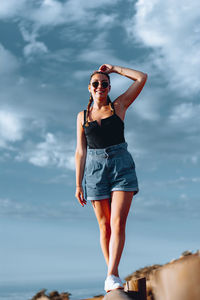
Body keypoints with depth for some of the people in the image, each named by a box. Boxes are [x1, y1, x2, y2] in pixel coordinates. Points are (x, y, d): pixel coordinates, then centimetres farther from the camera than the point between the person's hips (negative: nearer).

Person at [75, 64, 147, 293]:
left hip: (122, 165, -1)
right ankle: (113, 274, 14)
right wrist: (78, 184, 4)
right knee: (105, 225, 4)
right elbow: (80, 151, 9)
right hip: (95, 169, 2)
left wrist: (114, 68, 12)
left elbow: (142, 77, 4)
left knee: (118, 222, -14)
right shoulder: (83, 116, 11)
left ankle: (111, 274, -18)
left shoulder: (119, 106, 9)